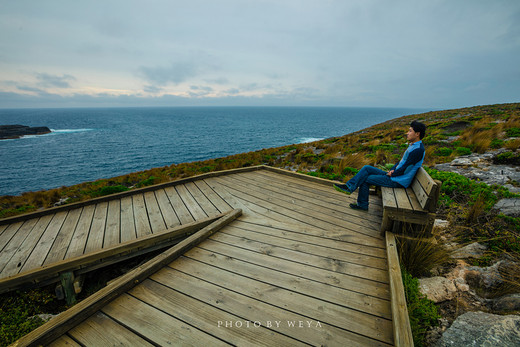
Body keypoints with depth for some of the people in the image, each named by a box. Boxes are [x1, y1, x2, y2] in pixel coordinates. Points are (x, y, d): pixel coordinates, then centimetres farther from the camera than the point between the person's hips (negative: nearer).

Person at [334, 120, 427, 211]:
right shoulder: (412, 145, 14)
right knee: (367, 168, -1)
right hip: (394, 175, 10)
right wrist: (392, 170, 4)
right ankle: (349, 186, -4)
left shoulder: (418, 149, -19)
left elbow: (404, 168, -21)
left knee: (365, 179, -9)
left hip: (398, 181, -10)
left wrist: (392, 174, -7)